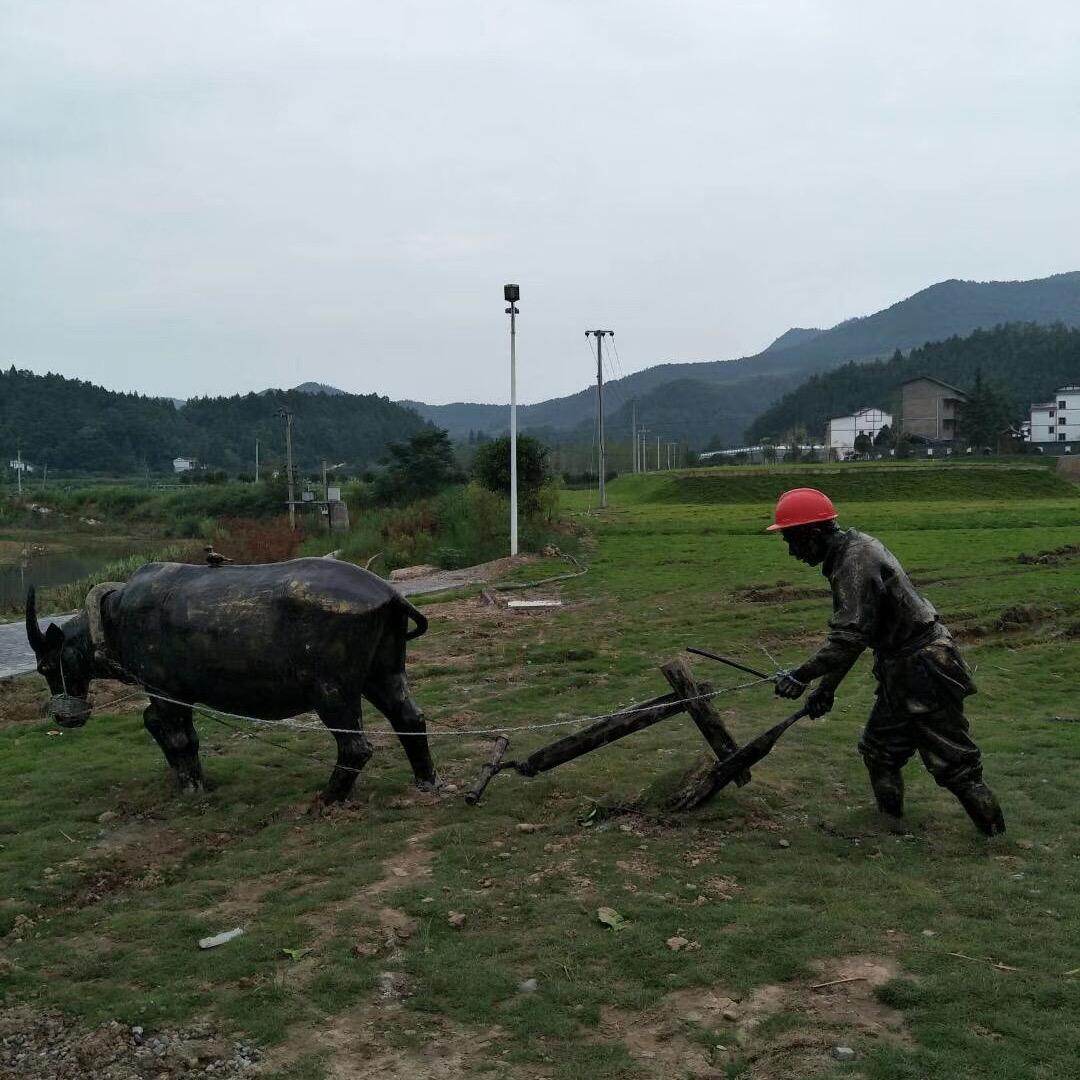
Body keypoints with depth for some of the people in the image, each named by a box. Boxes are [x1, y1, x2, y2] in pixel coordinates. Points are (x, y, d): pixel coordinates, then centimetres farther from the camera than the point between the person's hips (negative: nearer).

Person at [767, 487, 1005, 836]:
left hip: (924, 671, -10)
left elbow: (850, 637, -27)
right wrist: (826, 687, 13)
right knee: (879, 751, 19)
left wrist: (801, 676, -20)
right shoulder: (847, 553, 9)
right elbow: (849, 633, 14)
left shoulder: (856, 560, -22)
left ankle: (997, 838, 10)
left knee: (953, 763, -2)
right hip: (901, 670, 10)